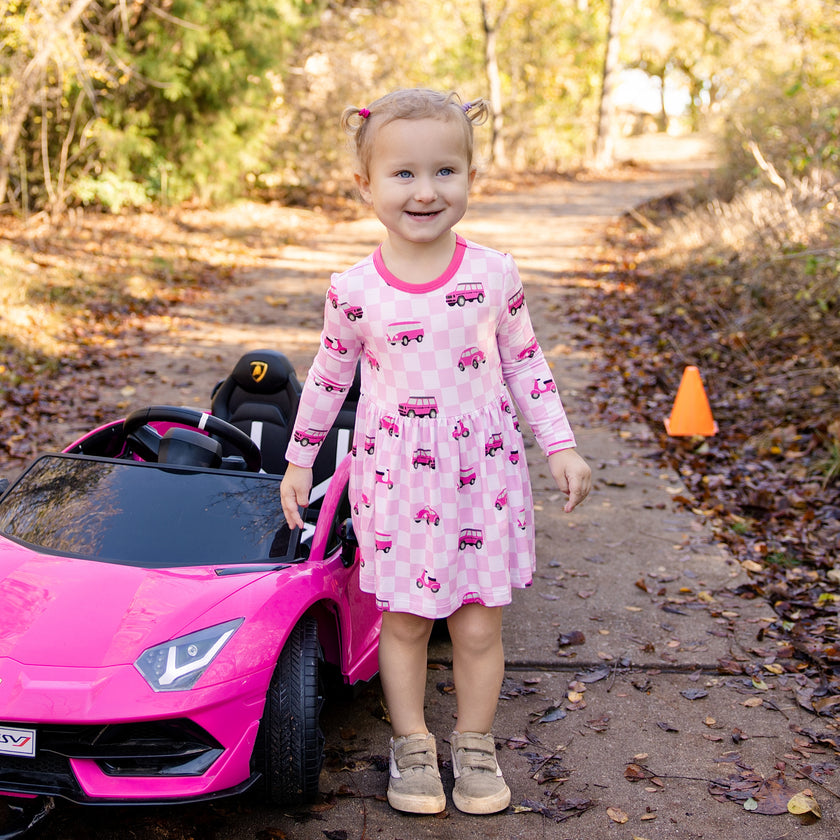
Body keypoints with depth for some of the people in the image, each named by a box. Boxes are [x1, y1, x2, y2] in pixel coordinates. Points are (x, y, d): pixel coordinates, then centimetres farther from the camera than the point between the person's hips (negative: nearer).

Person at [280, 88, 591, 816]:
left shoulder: (494, 275, -5)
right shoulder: (355, 290, -6)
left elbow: (525, 362, 7)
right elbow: (329, 377, 8)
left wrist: (560, 446, 4)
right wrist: (300, 460, 13)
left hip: (483, 470, 1)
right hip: (394, 476, 0)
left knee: (479, 626, 7)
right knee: (404, 620, 9)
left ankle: (474, 744, 29)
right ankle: (411, 744, 29)